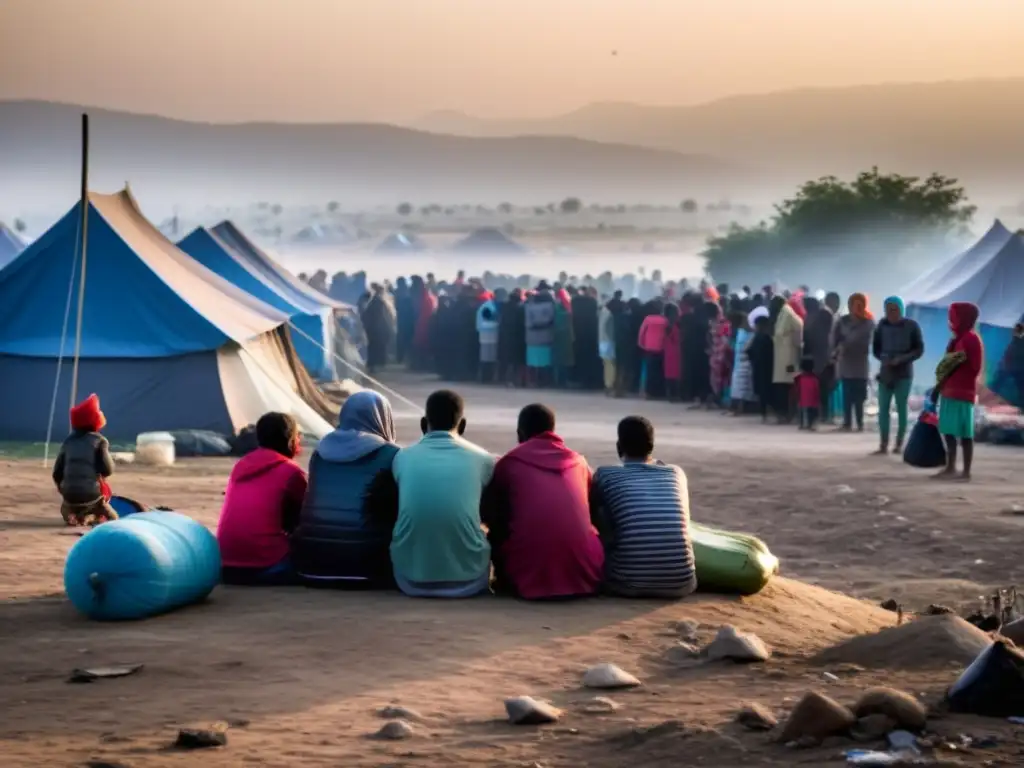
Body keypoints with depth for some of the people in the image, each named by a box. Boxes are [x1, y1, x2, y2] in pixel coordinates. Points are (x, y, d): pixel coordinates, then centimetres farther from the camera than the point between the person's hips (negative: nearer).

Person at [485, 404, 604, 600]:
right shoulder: (578, 461, 16)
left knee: (496, 534, 26)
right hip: (584, 577, 2)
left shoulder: (508, 463, 9)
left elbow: (492, 518, 18)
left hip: (528, 578, -2)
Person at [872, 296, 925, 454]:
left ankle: (899, 444, 7)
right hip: (885, 373, 2)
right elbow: (875, 347, 8)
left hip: (904, 373, -2)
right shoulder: (882, 325, 1)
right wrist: (883, 358, -13)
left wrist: (902, 359, -19)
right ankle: (883, 445, -2)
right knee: (883, 408, -3)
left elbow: (919, 350, -4)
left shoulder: (912, 326, -5)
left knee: (901, 408, 1)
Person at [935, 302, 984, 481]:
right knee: (948, 431, 12)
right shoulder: (957, 339, 18)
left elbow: (975, 367, -15)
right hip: (949, 391, 9)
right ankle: (950, 468, 20)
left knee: (964, 433, -6)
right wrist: (942, 384, 14)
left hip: (962, 393, -9)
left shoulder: (971, 339, -11)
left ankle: (966, 472, -4)